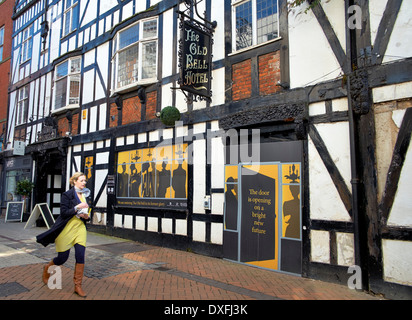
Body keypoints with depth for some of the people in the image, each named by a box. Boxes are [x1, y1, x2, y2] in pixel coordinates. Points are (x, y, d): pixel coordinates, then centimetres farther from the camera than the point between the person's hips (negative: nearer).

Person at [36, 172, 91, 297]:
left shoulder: (85, 195, 10)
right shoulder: (67, 195, -8)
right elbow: (64, 213, -15)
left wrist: (86, 216, 0)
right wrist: (77, 207, -24)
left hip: (80, 228, 5)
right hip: (67, 229, -5)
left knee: (80, 256, -5)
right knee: (62, 258, 7)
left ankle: (77, 286, 6)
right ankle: (47, 269, 40)